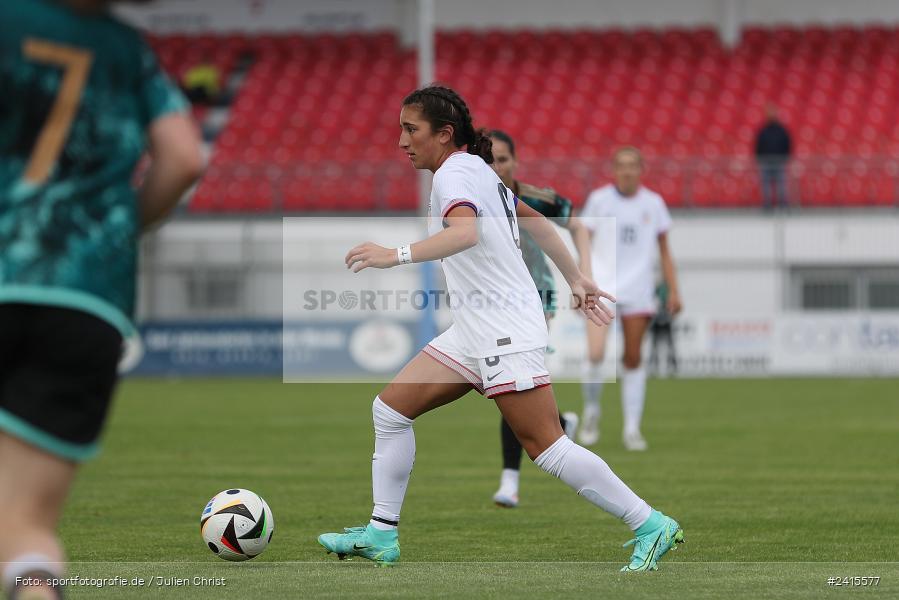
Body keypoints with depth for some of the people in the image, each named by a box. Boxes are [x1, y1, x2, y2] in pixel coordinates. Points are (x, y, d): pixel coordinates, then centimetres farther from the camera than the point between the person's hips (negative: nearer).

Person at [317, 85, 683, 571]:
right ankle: (381, 535, 8)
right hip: (473, 332, 10)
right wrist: (576, 280, 32)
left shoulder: (455, 173, -14)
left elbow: (466, 232, -35)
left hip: (505, 333, -10)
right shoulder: (478, 169, 17)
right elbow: (535, 221, 25)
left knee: (545, 446, -11)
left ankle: (652, 527, -6)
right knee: (390, 408, 6)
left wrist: (397, 256, -46)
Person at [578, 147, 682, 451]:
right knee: (595, 355, -16)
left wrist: (673, 291, 6)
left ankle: (632, 428, 9)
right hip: (601, 287, -2)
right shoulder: (599, 199, 2)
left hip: (637, 291, 2)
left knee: (633, 359, 2)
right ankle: (591, 412, 8)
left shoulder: (653, 203, 6)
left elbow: (664, 252, 12)